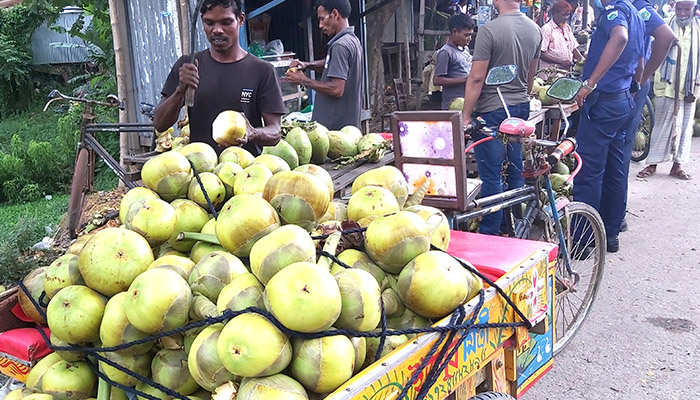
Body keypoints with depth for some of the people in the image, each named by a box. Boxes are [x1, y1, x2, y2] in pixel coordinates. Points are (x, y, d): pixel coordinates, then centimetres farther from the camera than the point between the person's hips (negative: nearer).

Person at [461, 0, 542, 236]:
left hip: (491, 110, -7)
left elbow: (476, 77, -17)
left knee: (490, 173, -2)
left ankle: (490, 232, 4)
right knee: (515, 167, 16)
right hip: (521, 107, 7)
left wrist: (466, 115, -12)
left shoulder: (489, 30, -16)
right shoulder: (535, 30, 6)